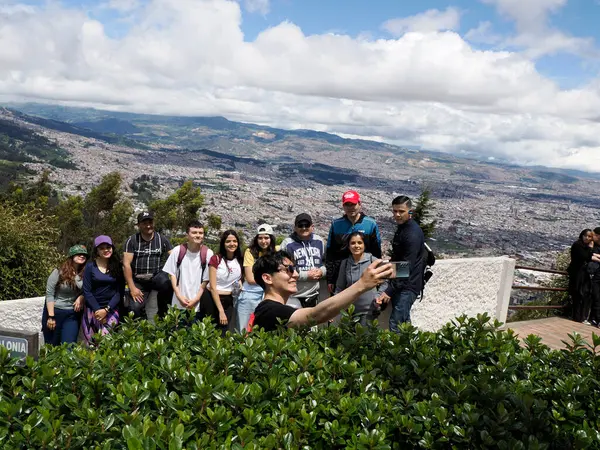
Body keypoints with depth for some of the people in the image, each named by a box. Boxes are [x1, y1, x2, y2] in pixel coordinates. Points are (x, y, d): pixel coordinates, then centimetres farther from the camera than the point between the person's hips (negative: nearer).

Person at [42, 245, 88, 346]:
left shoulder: (84, 274, 0)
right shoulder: (59, 272, -8)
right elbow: (49, 294, -9)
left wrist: (81, 298, -13)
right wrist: (50, 316, -12)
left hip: (73, 314, 2)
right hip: (54, 311, -2)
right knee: (52, 346, 7)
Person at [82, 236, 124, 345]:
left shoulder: (118, 267, 5)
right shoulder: (90, 267, 3)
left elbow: (120, 292, 1)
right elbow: (87, 291, -1)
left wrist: (106, 309, -9)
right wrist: (98, 310, -9)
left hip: (111, 310, 0)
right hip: (92, 310, 0)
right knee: (91, 343, -1)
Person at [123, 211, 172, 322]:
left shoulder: (162, 240, 2)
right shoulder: (132, 241, -1)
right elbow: (126, 264, -5)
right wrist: (132, 287, -10)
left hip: (157, 283, 0)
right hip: (137, 283, 0)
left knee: (153, 317, -10)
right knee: (134, 308, -16)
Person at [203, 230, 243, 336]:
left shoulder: (239, 260, 4)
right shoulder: (216, 259, -10)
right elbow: (213, 287, -13)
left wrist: (239, 285, -1)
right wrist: (221, 311, -16)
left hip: (228, 301, 4)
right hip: (211, 299, -4)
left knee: (222, 334, 2)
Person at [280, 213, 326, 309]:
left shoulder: (319, 241, 7)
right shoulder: (288, 243, -13)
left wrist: (322, 271, -5)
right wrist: (306, 275, -18)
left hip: (313, 294, 6)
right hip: (293, 296, -6)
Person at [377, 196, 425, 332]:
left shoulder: (413, 234, -19)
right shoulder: (402, 227, 11)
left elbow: (407, 267, -23)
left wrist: (389, 291, -24)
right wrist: (390, 287, 17)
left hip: (407, 286, -9)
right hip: (400, 284, 9)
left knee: (395, 325, -10)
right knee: (403, 322, 16)